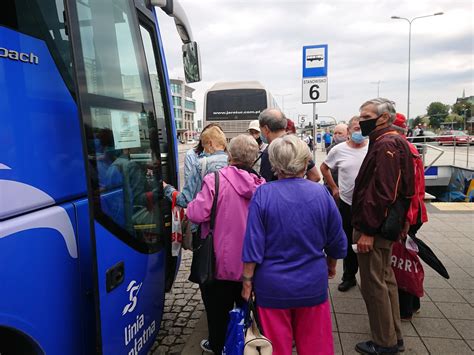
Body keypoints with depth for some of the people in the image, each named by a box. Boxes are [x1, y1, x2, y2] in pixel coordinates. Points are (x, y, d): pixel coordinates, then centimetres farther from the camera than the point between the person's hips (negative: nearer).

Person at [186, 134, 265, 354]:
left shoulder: (216, 180, -21)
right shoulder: (261, 184, -7)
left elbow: (198, 214, -23)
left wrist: (190, 206, -1)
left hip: (222, 261, -4)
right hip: (250, 262, 4)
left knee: (218, 308, 19)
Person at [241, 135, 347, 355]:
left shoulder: (263, 194, -15)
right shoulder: (321, 193, -7)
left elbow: (253, 246, -14)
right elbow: (337, 242, 2)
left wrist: (247, 281, -1)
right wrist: (331, 266, 21)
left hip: (273, 287, -1)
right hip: (313, 286, 2)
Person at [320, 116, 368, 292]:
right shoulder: (339, 150, -3)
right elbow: (324, 168, 11)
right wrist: (333, 187, 7)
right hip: (346, 203, 1)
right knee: (348, 242, 14)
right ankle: (349, 277, 30)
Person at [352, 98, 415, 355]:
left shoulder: (386, 144, -17)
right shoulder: (389, 142, 15)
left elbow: (381, 192, -25)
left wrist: (367, 230, -23)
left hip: (374, 228, -11)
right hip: (385, 225, 11)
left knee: (373, 284, 0)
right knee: (385, 279, 18)